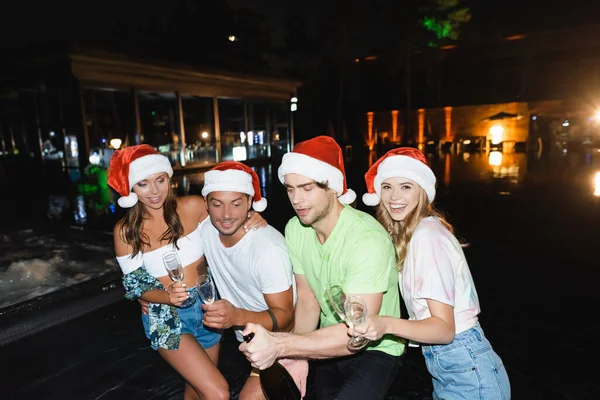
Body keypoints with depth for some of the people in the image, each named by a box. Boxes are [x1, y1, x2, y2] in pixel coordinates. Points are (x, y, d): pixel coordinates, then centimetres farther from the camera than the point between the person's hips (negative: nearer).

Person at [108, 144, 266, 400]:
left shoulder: (192, 207, -10)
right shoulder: (126, 231, -11)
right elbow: (134, 286, -6)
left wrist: (251, 219, -18)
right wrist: (167, 296, -25)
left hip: (206, 308, 3)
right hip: (166, 318, -2)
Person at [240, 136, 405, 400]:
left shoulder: (368, 239, -32)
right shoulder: (294, 229, -12)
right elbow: (308, 302, -5)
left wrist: (280, 345, -42)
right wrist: (296, 355, -21)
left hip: (375, 349, -5)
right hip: (330, 344, 6)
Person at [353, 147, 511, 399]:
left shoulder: (427, 236, -22)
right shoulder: (406, 235, 4)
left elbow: (445, 328, -25)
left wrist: (387, 325, -40)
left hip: (467, 372, -8)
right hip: (447, 367, 8)